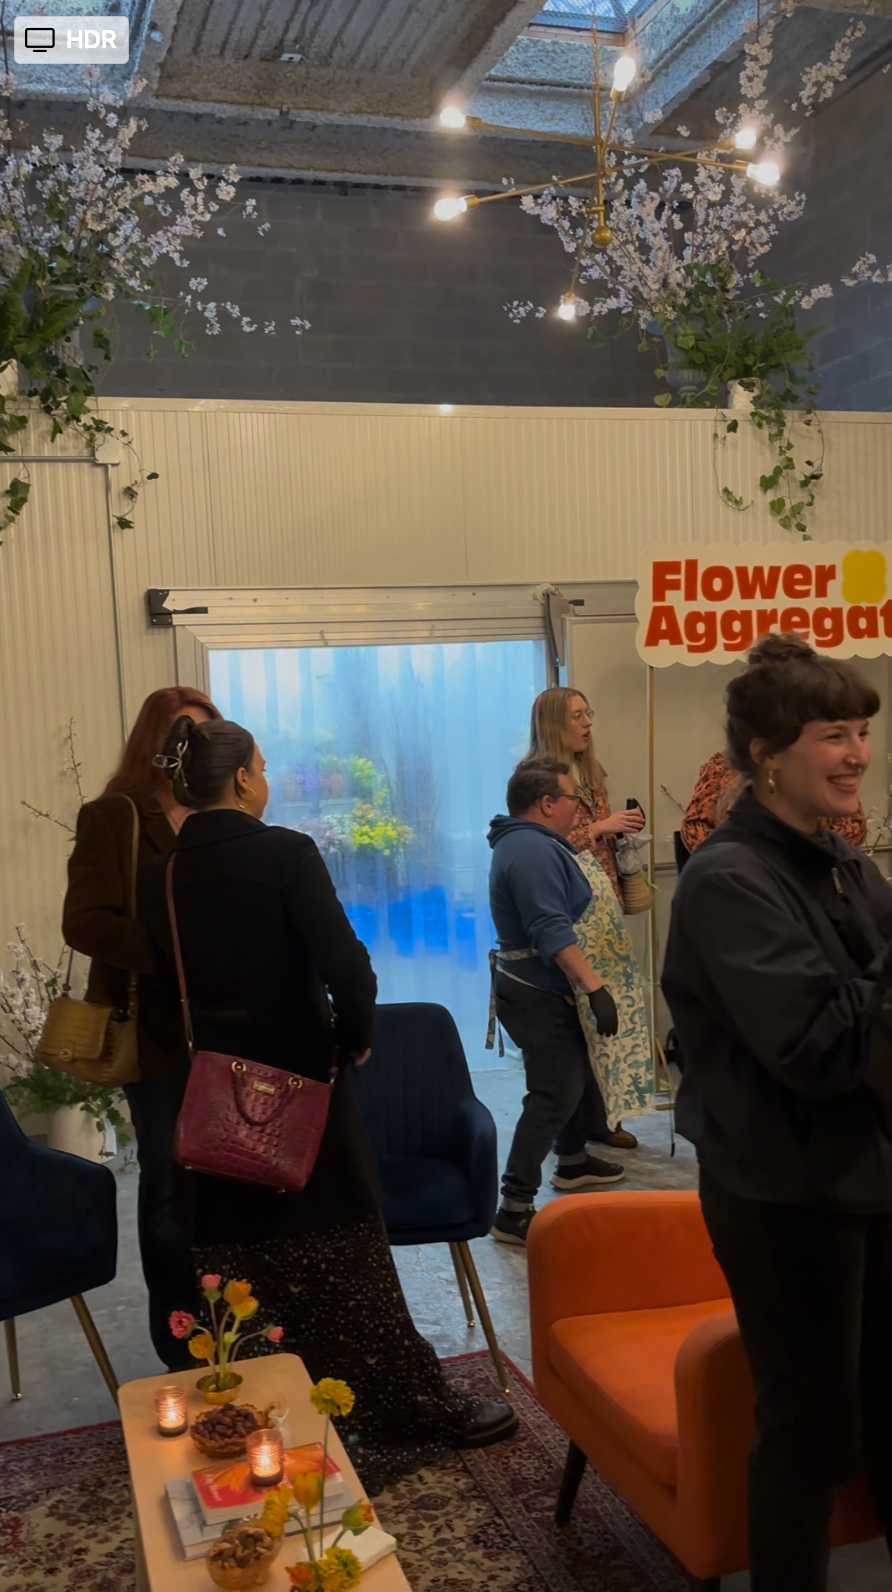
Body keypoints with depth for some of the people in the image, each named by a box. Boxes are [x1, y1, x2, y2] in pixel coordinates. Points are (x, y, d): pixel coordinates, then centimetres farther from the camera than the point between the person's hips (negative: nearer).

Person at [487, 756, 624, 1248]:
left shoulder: (530, 842, 11)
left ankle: (572, 1161, 42)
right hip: (537, 995, -11)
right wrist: (595, 987, -31)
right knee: (554, 1096, -10)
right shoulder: (533, 851, -23)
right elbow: (553, 933, -31)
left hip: (545, 989, 11)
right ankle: (515, 1210, -8)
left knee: (579, 1074, 23)